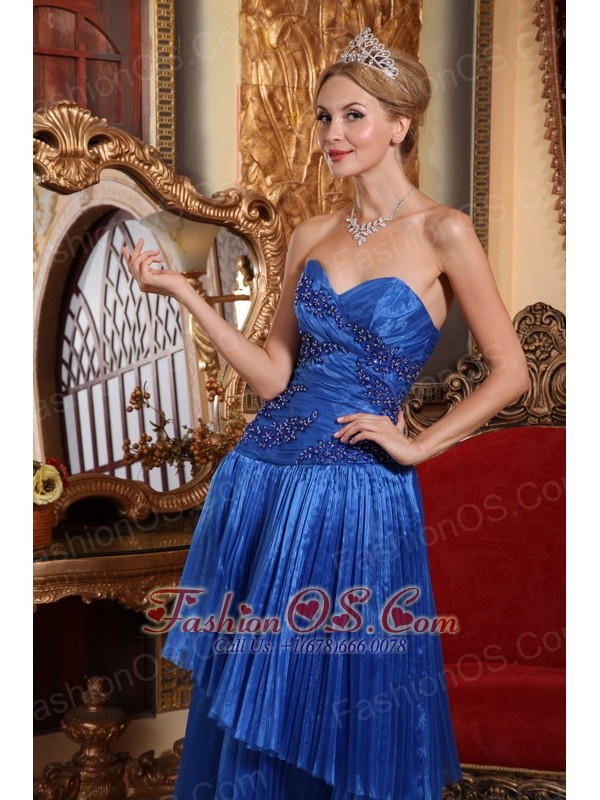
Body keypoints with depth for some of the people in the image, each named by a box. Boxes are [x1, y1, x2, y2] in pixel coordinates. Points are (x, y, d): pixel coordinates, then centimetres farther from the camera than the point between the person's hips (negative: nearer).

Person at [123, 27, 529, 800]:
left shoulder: (443, 233, -5)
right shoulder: (311, 237, 10)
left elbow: (508, 372, -4)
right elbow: (274, 374, 6)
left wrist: (417, 444, -7)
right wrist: (185, 293, 1)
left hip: (359, 493, -5)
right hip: (263, 475, 5)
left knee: (345, 700, 7)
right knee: (248, 690, 14)